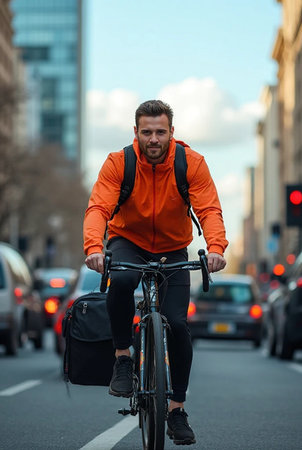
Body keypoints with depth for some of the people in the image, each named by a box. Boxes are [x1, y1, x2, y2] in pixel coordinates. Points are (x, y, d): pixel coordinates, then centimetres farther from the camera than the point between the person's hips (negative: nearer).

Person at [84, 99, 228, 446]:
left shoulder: (192, 163, -17)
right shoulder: (118, 163, -18)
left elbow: (209, 209, -25)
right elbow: (98, 208, -29)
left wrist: (215, 248, -45)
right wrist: (93, 248, -48)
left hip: (173, 250, 1)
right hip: (128, 242, -1)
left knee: (177, 323, -12)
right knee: (121, 280, -36)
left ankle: (177, 408, 5)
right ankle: (122, 358, -17)